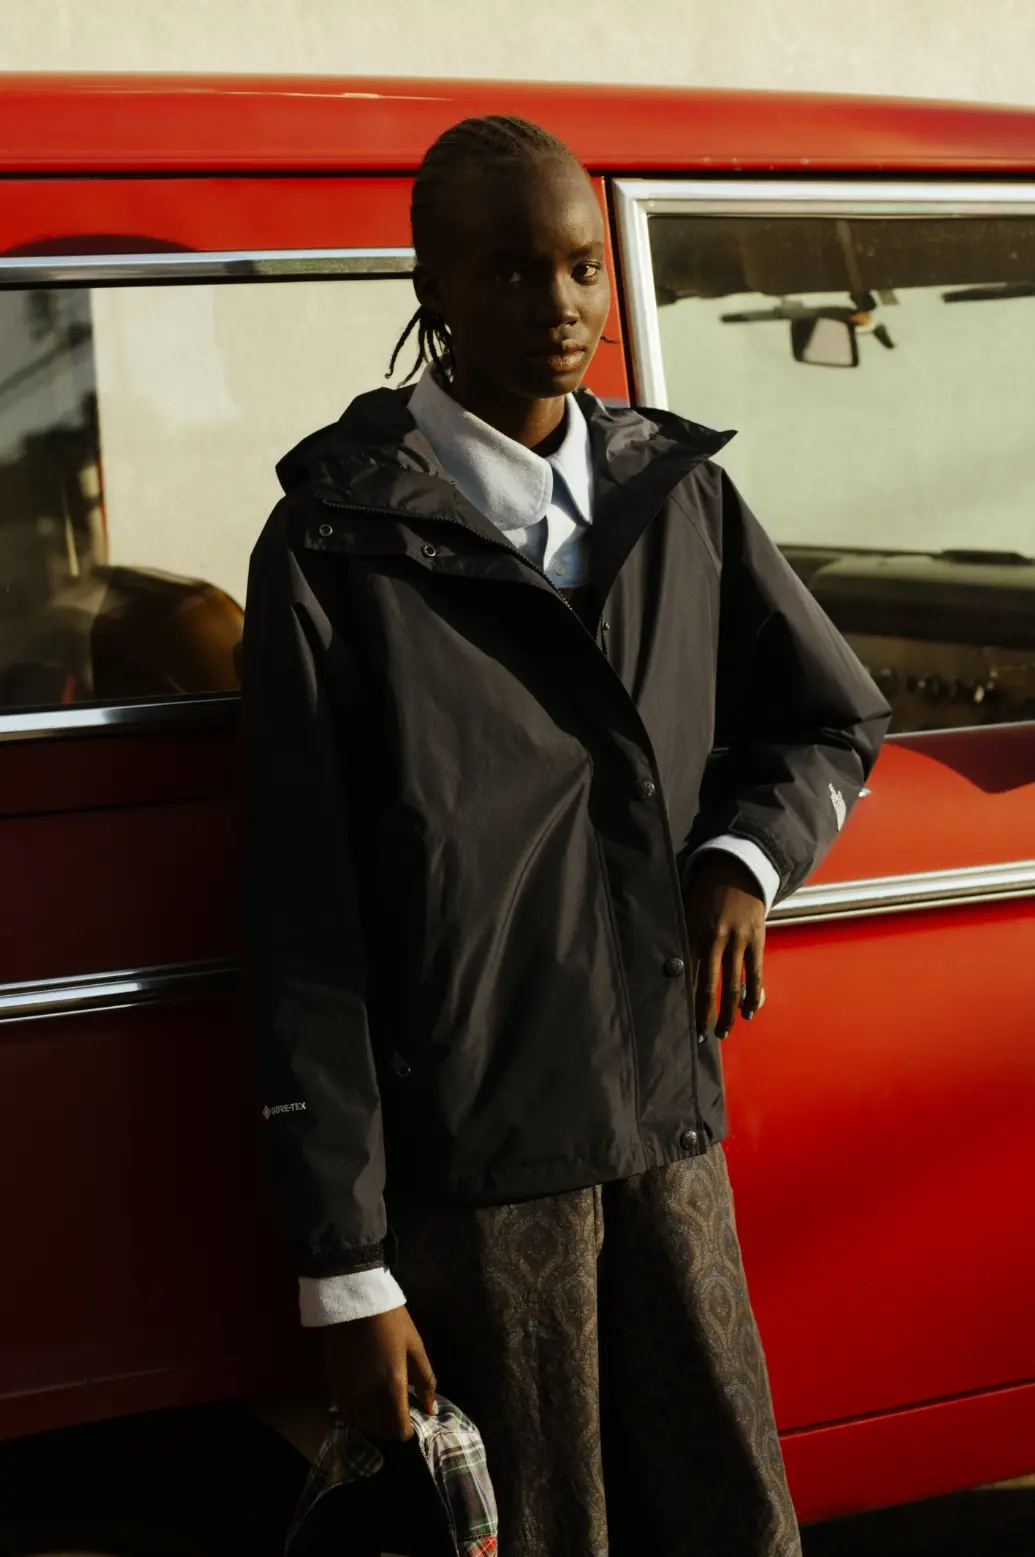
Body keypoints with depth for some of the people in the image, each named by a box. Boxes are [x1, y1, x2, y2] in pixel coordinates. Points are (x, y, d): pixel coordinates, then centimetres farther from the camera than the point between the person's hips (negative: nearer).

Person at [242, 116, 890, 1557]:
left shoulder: (681, 498, 8)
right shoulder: (339, 551, -6)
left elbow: (836, 722, 19)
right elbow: (304, 933, -8)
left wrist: (744, 855, -5)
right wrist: (346, 1271, -10)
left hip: (668, 1130, 5)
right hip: (468, 1174, -4)